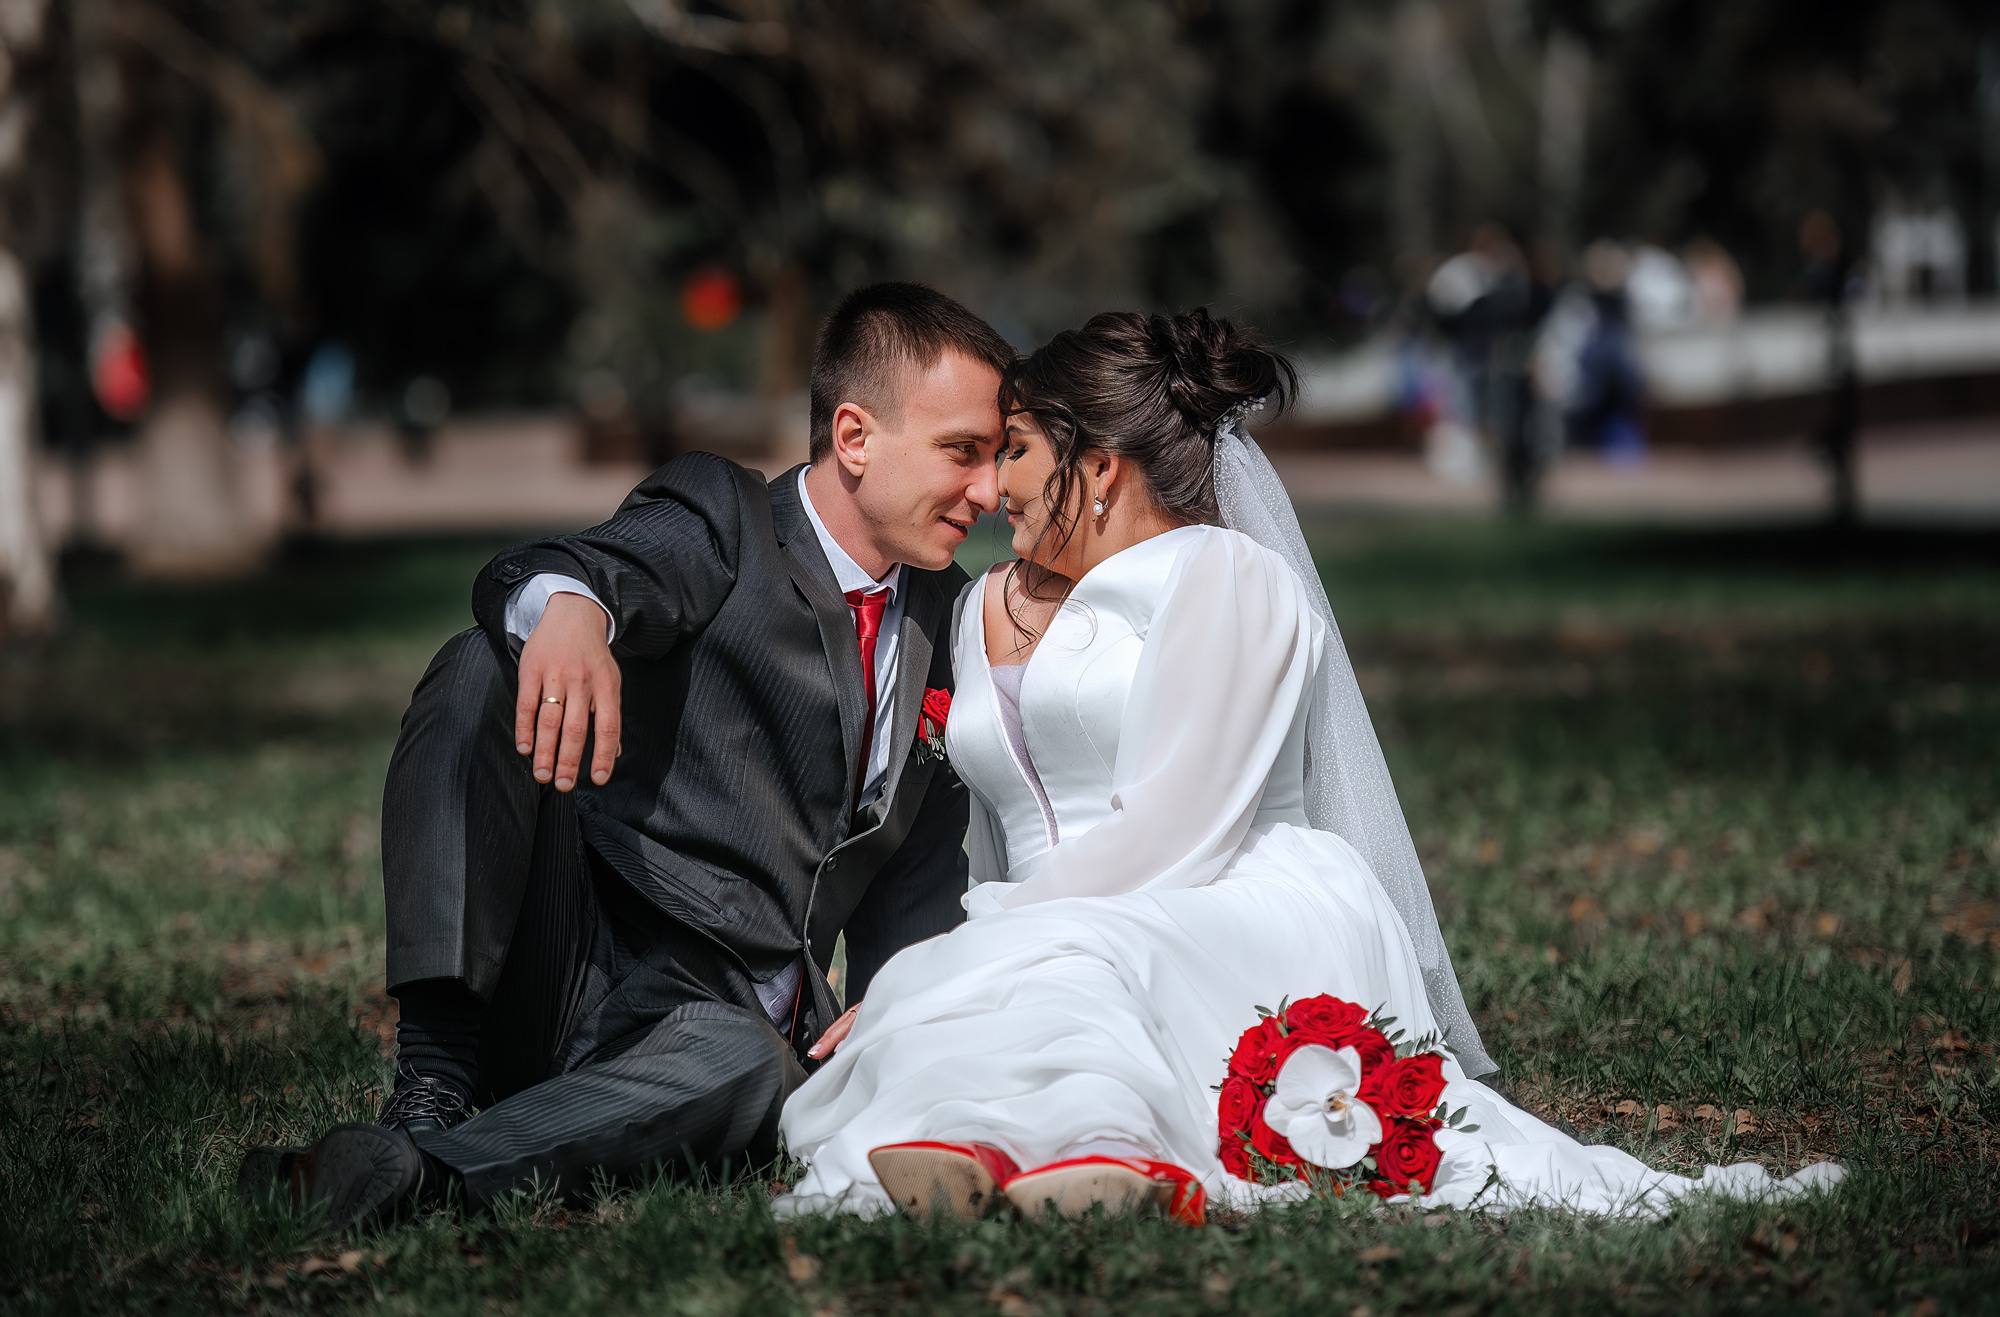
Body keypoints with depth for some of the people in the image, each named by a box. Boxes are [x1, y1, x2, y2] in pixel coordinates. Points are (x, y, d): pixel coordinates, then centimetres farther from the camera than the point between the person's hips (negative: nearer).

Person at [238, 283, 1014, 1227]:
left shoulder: (945, 616, 17)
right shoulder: (725, 520, 0)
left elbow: (920, 866, 22)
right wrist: (571, 609, -50)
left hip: (721, 1017, 2)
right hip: (567, 961, -2)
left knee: (749, 1072, -37)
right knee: (481, 667, -27)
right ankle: (434, 1088, -31)